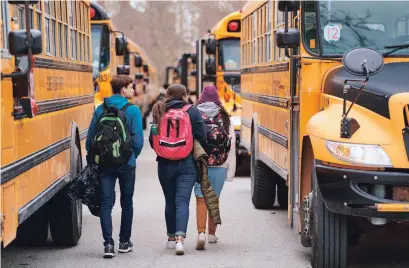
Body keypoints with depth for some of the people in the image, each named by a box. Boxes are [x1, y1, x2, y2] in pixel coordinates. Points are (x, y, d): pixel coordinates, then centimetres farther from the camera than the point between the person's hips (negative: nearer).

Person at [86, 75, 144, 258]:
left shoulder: (100, 110, 3)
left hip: (104, 163, 2)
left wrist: (91, 160, 14)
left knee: (106, 203, 1)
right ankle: (124, 242, 22)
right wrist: (132, 157, 7)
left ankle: (108, 243, -10)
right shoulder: (133, 110, -7)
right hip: (126, 164, -2)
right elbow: (138, 141, -12)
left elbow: (90, 138, 3)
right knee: (126, 203, 14)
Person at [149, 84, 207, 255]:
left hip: (165, 164, 3)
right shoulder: (192, 112, -4)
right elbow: (201, 138, -6)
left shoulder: (160, 112, 1)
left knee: (170, 202, 16)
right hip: (187, 164, -2)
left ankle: (171, 238, 26)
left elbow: (152, 140, 5)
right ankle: (180, 238, -22)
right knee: (182, 201, -6)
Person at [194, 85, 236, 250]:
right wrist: (231, 169, 2)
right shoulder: (224, 118, 1)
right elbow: (231, 143, -1)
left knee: (201, 199, 2)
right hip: (219, 165, 2)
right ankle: (212, 234, 27)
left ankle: (201, 232, -16)